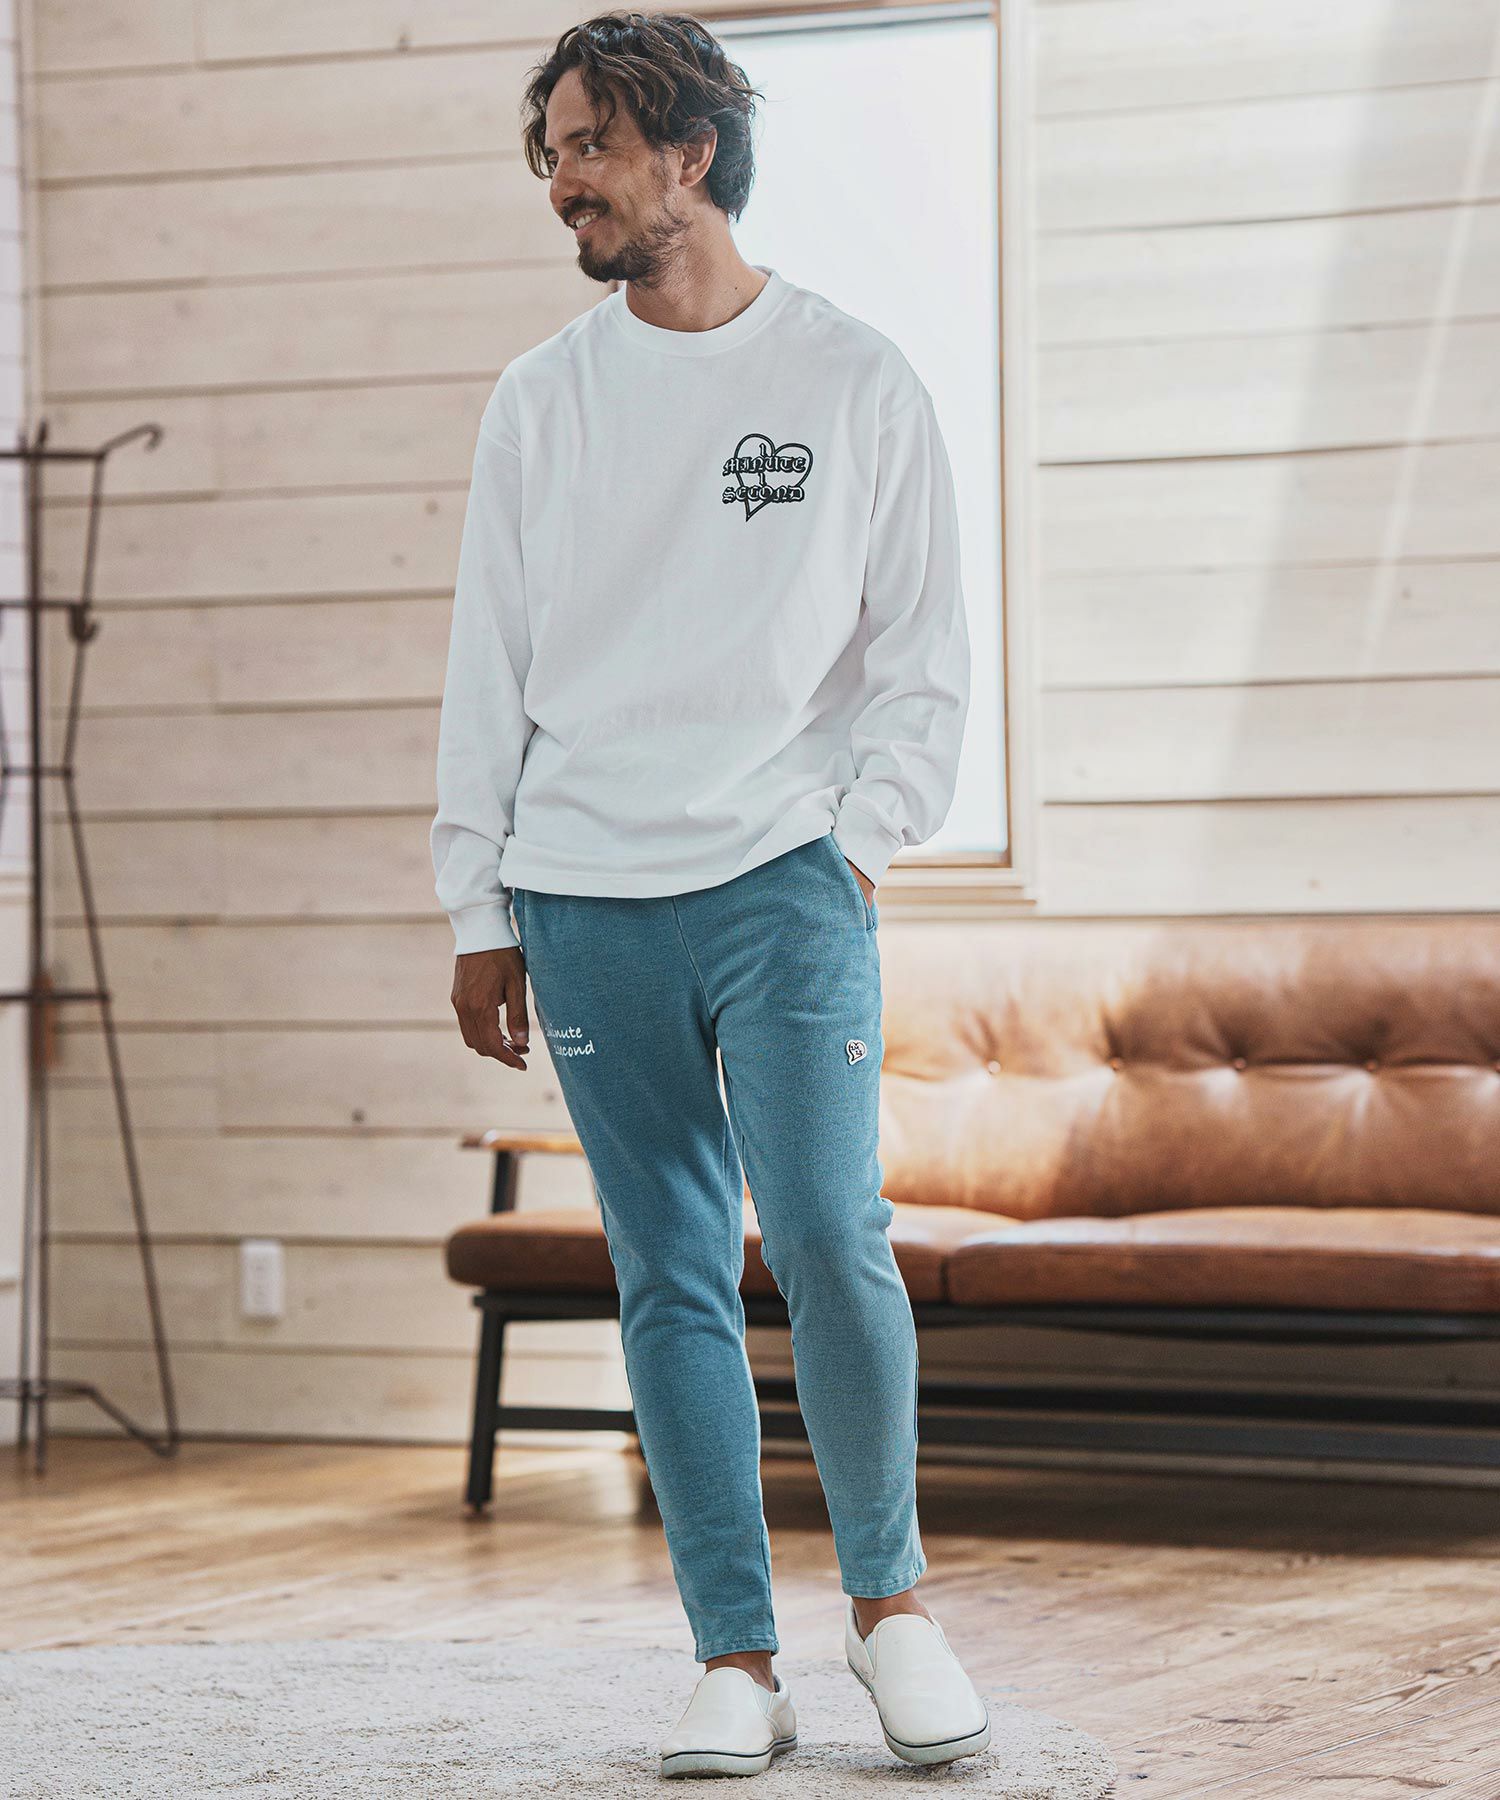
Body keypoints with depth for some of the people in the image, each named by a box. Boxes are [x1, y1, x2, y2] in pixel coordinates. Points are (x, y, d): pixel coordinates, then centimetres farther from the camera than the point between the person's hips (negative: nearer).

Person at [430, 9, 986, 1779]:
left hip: (785, 882, -2)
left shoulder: (856, 382, 4)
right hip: (586, 902, 2)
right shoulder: (539, 400, 11)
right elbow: (489, 664, 12)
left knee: (827, 1243, -14)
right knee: (670, 1283, 1)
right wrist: (478, 911, 8)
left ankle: (889, 1594, 8)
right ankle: (737, 1665, 7)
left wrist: (860, 845, -5)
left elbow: (926, 657, 6)